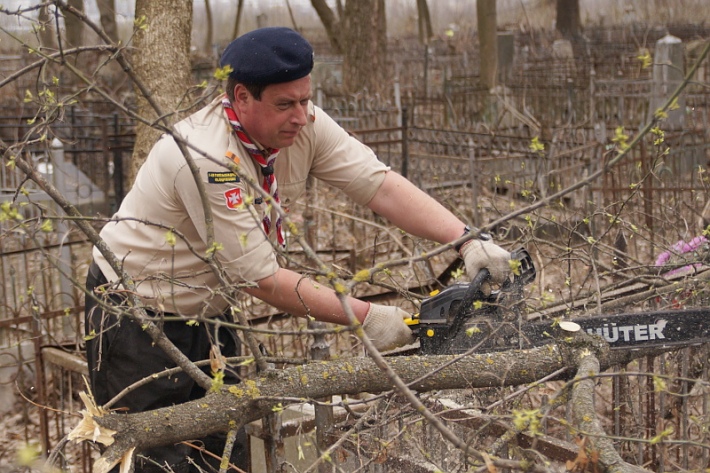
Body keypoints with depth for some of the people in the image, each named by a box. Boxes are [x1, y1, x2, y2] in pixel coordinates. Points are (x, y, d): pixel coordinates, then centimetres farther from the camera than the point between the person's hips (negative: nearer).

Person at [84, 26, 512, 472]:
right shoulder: (206, 158, -32)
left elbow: (381, 184, -18)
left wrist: (467, 241, -30)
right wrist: (366, 316, -24)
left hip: (208, 315, 7)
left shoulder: (304, 125, -13)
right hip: (139, 319, -7)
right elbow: (262, 279, -28)